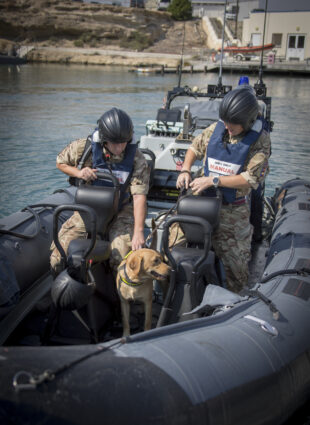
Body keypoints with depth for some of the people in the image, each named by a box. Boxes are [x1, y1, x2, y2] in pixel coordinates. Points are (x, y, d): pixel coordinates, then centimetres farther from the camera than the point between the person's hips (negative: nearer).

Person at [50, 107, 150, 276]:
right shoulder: (84, 147, -12)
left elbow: (139, 196, -21)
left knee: (123, 258, -24)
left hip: (120, 213, -1)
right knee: (58, 257, -9)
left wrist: (138, 231, -31)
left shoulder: (137, 159, -15)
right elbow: (61, 163, 7)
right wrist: (78, 173, -16)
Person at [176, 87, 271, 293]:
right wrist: (185, 170, -1)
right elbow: (195, 148, 18)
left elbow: (251, 178, -20)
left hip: (235, 209, -3)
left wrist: (213, 180, -22)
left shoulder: (260, 139, -12)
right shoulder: (215, 129, 0)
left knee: (236, 260, 6)